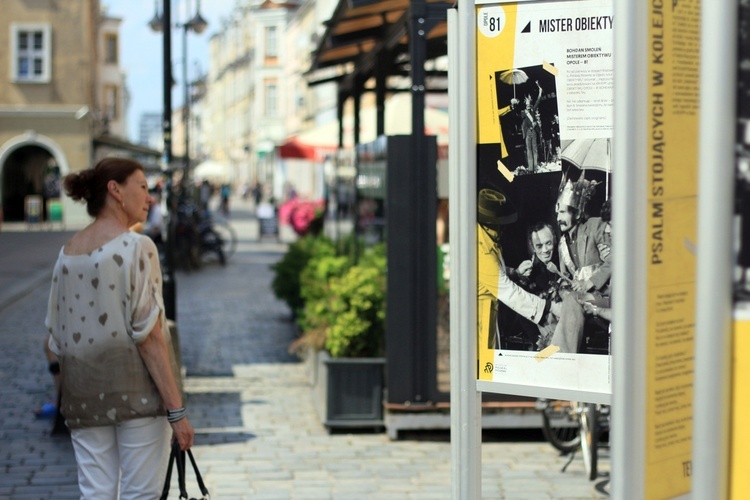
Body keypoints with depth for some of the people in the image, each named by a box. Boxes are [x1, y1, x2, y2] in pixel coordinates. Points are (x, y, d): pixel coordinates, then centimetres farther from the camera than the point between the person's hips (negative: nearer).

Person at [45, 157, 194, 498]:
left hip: (83, 394, 6)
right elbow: (149, 335, -14)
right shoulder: (136, 247, -8)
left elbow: (56, 337, 12)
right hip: (136, 391, -6)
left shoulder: (67, 253, 10)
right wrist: (176, 410, -14)